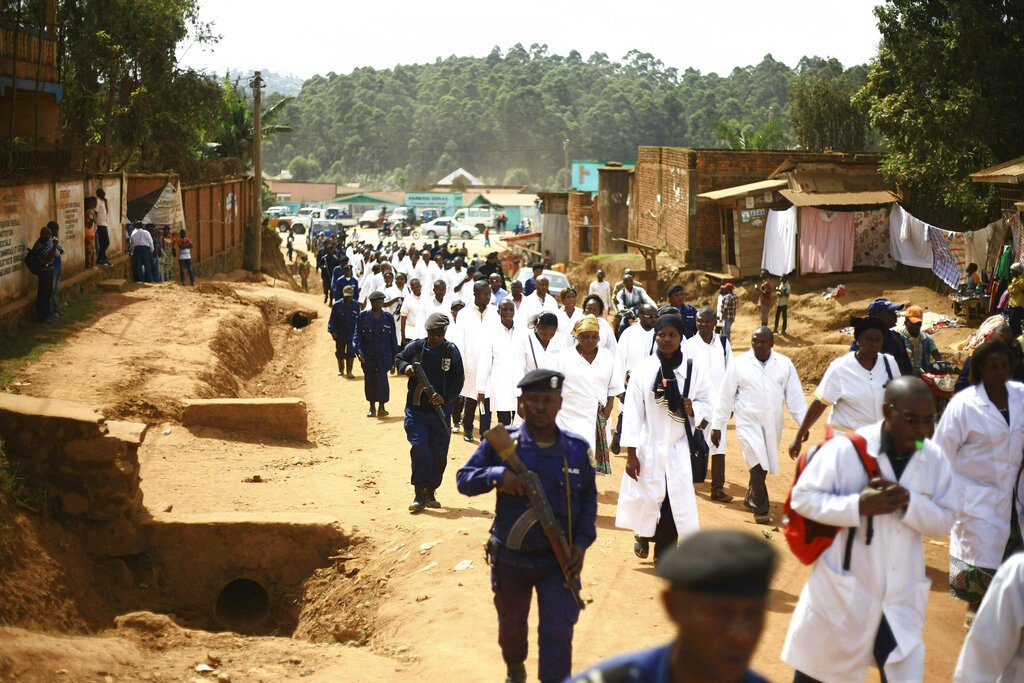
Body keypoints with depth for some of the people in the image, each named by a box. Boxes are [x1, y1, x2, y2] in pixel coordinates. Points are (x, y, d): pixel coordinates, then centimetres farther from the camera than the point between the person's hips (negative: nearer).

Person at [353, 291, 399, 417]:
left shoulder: (388, 317, 6)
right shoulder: (362, 316, 2)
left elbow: (393, 339, 10)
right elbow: (357, 335, -2)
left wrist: (394, 356, 9)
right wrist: (359, 351, -17)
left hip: (383, 356, 0)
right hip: (367, 356, 1)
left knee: (382, 378, -13)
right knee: (369, 381, 6)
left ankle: (381, 407, -5)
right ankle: (372, 407, 19)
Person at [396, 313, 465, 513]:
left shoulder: (452, 351, -1)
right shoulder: (415, 347, -1)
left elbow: (458, 380, -1)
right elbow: (398, 359, 15)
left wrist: (445, 397, -16)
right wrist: (405, 367, -9)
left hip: (441, 411, 1)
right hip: (416, 409, -1)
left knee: (439, 453, 5)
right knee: (419, 447, -14)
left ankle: (431, 492, 21)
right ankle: (420, 494, -8)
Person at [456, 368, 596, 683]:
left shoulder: (576, 448, -6)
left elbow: (589, 497, 3)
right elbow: (463, 478, -9)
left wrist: (581, 542, -7)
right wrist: (497, 475, -27)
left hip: (559, 560, -1)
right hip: (511, 558, 1)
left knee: (558, 631, -9)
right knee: (511, 625, 23)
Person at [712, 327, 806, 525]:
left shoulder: (784, 364, -1)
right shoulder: (739, 364, -6)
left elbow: (795, 395, 1)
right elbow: (725, 395, -2)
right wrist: (717, 425, -1)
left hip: (773, 422, 3)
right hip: (748, 421, -3)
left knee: (763, 464, 13)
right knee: (757, 463, -12)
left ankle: (751, 498, 36)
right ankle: (761, 509, -2)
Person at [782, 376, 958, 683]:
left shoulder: (934, 458, -2)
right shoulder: (845, 449, -16)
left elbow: (943, 521, 1)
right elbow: (802, 496, -12)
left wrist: (910, 503, -19)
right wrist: (858, 506, -25)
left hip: (900, 597, 3)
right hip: (842, 589, -3)